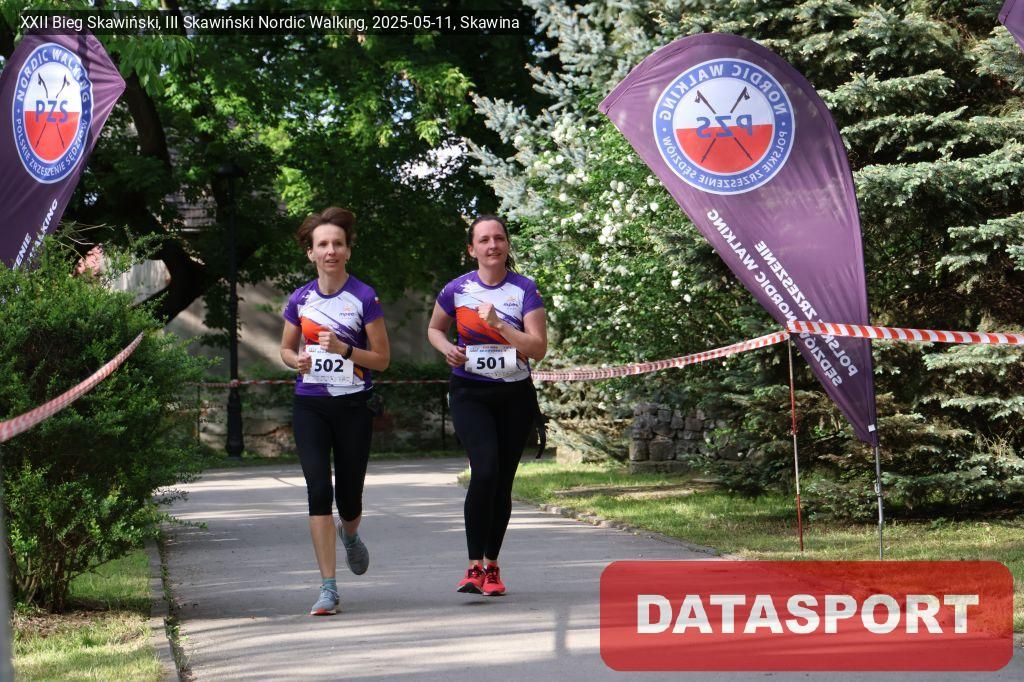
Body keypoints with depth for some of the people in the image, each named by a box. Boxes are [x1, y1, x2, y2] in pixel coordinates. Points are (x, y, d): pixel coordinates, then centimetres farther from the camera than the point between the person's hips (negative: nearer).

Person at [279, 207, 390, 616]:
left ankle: (350, 535, 45)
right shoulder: (301, 299, 4)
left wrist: (343, 348, -18)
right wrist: (297, 360, -6)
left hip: (353, 405, -1)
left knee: (348, 498, 6)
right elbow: (286, 348, 17)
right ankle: (328, 589, -9)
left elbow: (382, 359, -3)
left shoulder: (364, 298, -5)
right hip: (310, 406, 1)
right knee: (318, 491, -12)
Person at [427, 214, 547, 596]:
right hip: (470, 393, -1)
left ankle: (492, 565, 22)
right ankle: (474, 565, -16)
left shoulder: (525, 290, -4)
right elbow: (435, 329, 17)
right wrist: (447, 349, -5)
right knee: (485, 469, -21)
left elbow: (538, 349, -11)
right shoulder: (457, 290, -1)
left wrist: (498, 324, -22)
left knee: (502, 481, 6)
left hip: (515, 395, 1)